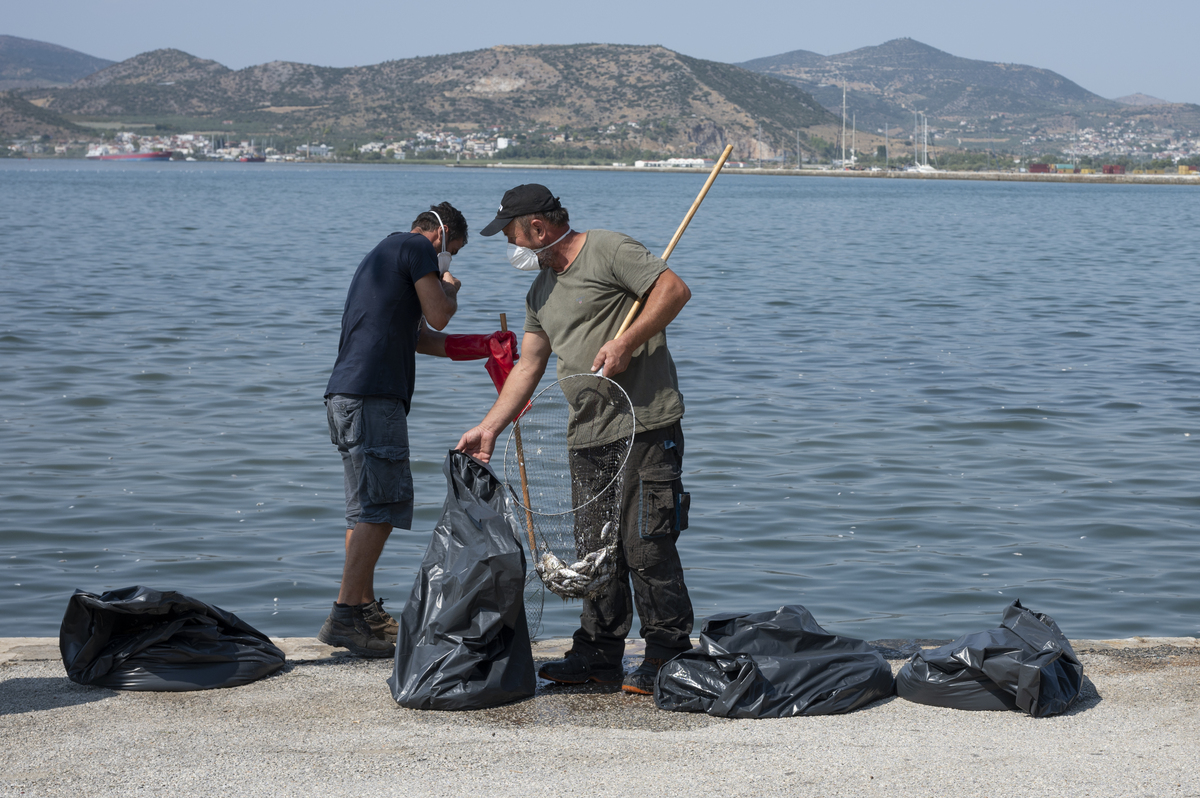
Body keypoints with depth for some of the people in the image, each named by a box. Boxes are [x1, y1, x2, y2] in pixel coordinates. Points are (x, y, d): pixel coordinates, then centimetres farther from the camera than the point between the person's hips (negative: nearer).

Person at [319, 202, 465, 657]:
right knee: (381, 506, -12)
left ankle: (365, 609, 19)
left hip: (349, 396, 10)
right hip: (371, 396, -10)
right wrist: (450, 290, 16)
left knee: (368, 507, 15)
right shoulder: (417, 247, 0)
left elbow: (419, 337, 33)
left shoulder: (383, 255, 29)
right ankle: (345, 616, -15)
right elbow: (438, 317, -6)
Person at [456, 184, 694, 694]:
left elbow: (674, 289, -14)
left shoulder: (609, 251, -6)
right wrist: (490, 428, 13)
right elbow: (528, 367, 20)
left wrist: (626, 342, -20)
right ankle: (599, 654, 19)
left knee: (646, 548, -8)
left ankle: (667, 659, 0)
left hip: (646, 427, -9)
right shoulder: (541, 292, 19)